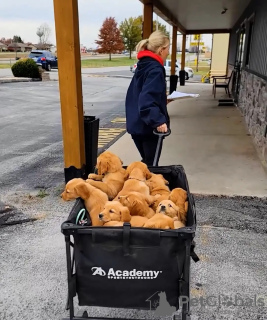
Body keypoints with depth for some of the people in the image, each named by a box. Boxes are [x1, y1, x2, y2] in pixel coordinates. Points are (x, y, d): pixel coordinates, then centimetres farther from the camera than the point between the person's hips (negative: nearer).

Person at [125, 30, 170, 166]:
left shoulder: (142, 66, 11)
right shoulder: (155, 69, -17)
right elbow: (147, 100, -29)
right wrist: (158, 121, -34)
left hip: (135, 124, 9)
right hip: (148, 126, -9)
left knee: (146, 162, 22)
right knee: (151, 165, 6)